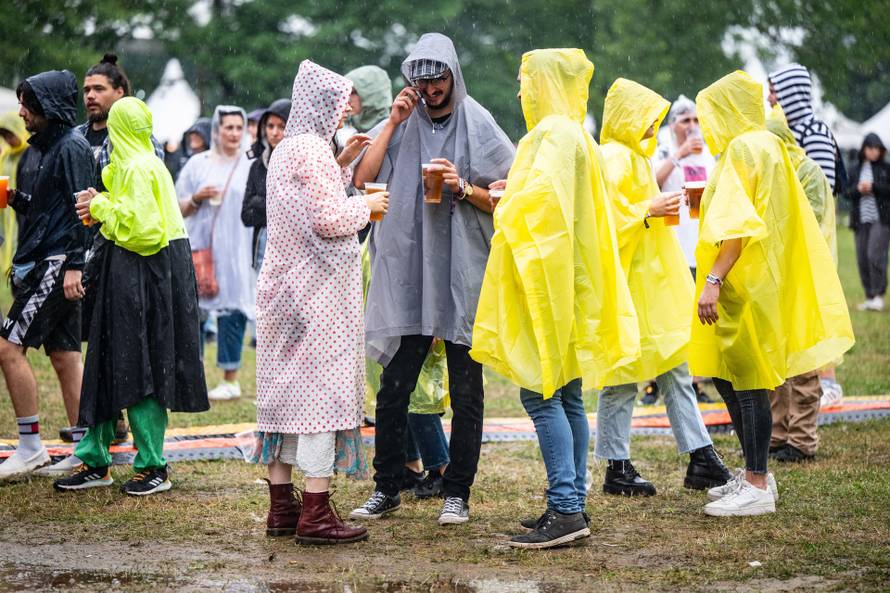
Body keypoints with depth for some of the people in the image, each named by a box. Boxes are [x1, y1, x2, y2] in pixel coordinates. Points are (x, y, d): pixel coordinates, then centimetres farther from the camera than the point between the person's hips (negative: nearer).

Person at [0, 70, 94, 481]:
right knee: (64, 355, 9)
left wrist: (73, 266, -22)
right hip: (38, 263, 9)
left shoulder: (72, 149, -11)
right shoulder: (36, 150, 17)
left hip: (57, 264, -9)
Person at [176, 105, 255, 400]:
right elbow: (180, 209, 11)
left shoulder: (252, 166, 7)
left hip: (236, 251, -1)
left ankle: (231, 379, 5)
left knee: (232, 309, -3)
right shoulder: (198, 164, 10)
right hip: (200, 248, 1)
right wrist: (197, 198, -7)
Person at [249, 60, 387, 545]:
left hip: (285, 286, 10)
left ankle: (281, 507, 13)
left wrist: (343, 164, 16)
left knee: (286, 386, 10)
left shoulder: (286, 149, 15)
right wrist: (367, 206, -4)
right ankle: (316, 513, -8)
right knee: (321, 386, -8)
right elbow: (328, 218, -21)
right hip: (318, 288, -10)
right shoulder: (312, 149, -15)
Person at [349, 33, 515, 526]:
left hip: (463, 273, -2)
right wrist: (393, 124, -8)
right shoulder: (402, 124, 7)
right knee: (393, 387, 3)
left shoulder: (478, 127, 2)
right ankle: (386, 489, 14)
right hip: (407, 272, 2)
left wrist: (464, 189, -14)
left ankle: (457, 493, 11)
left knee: (466, 392, 2)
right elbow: (361, 180, -4)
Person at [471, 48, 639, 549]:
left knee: (542, 394, -10)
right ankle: (573, 504, 13)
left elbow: (541, 196, -25)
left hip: (546, 281, -10)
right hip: (570, 280, 10)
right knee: (567, 397, 10)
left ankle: (565, 511, -12)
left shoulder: (554, 134, -13)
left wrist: (505, 208, -7)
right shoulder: (576, 136, 18)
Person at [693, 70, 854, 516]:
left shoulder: (743, 149, -14)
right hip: (759, 279, 10)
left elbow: (738, 225, -24)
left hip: (743, 282, -10)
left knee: (745, 379, -7)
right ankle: (755, 473, 21)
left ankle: (757, 487, -4)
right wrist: (709, 202, 22)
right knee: (729, 377, 15)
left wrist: (713, 280, -28)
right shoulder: (767, 145, 17)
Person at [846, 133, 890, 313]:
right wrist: (857, 189, -10)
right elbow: (847, 193, 9)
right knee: (862, 259, 3)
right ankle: (869, 297, 11)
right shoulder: (855, 170, 13)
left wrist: (873, 187, -13)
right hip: (861, 220, 4)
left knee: (875, 255, -17)